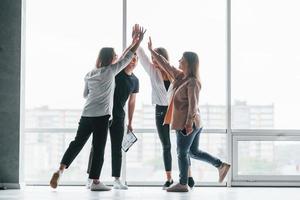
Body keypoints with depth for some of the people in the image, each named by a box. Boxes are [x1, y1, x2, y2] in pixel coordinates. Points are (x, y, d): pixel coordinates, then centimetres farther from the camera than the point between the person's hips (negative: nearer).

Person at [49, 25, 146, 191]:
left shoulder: (90, 74, 14)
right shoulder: (110, 71, -2)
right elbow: (127, 57, 3)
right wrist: (138, 41, 12)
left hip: (86, 114, 5)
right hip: (102, 116, -5)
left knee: (77, 143, 7)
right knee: (99, 148, 2)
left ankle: (60, 170, -8)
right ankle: (95, 182, 6)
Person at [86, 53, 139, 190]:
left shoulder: (135, 81, 8)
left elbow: (132, 102, 14)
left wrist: (130, 123, 14)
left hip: (118, 116, 4)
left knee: (117, 148, 4)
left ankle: (116, 180, 7)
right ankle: (91, 178, 3)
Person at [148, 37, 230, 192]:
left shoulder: (192, 82, -15)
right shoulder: (180, 76, 11)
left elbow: (193, 103, -20)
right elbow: (166, 65, 18)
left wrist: (189, 122, -25)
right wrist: (152, 51, 18)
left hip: (187, 123, -9)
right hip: (189, 123, 9)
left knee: (182, 152, 0)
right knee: (193, 152, 17)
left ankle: (182, 184, 9)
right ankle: (221, 165, 18)